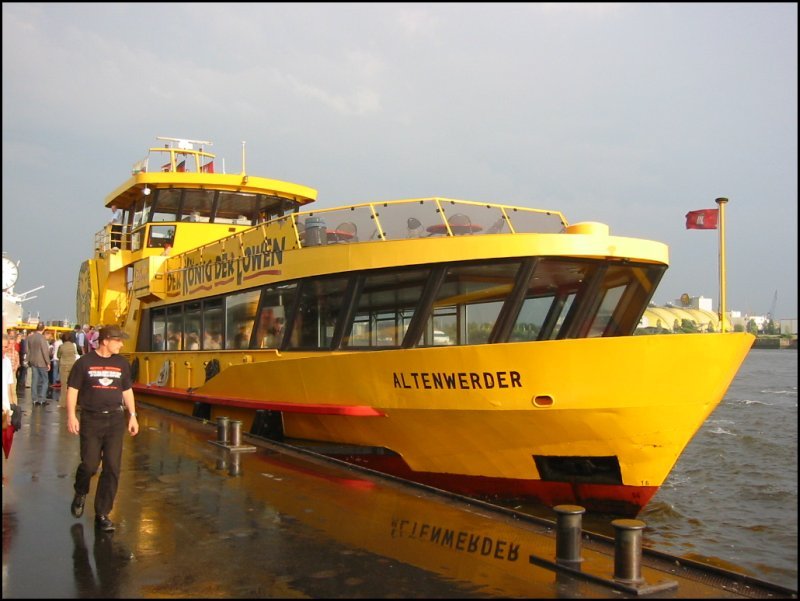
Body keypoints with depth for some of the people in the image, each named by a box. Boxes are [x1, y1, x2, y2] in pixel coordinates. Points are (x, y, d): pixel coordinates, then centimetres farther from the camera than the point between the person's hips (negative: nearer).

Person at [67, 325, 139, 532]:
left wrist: (133, 416, 9)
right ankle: (80, 494, 33)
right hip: (91, 419, -3)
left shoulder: (122, 364, 7)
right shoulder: (84, 362, -2)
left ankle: (102, 514, 10)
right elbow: (72, 390, -1)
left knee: (112, 468, -1)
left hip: (115, 419, 3)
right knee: (89, 464, -2)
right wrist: (71, 416, -10)